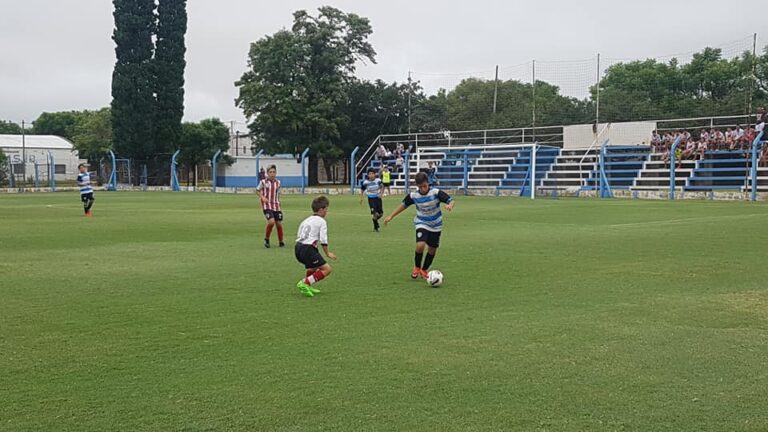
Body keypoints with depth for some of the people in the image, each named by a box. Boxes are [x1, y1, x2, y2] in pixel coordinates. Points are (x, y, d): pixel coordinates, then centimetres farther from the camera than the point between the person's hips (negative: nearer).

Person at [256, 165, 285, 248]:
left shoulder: (278, 182, 8)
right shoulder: (263, 182, -3)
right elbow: (257, 191, 8)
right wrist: (262, 197, -9)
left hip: (276, 206, 4)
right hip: (267, 206, -4)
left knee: (279, 224, 3)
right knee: (271, 221, -22)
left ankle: (281, 241, 21)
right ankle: (266, 239, 0)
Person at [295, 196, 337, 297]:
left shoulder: (306, 220, 21)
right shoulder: (321, 221, -2)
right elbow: (323, 240, -8)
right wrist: (327, 253, 5)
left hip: (298, 247, 9)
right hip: (308, 249, -9)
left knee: (315, 265, 34)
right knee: (327, 269, -8)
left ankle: (307, 287, 27)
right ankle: (305, 283, -17)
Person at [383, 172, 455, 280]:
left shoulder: (436, 192, -19)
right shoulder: (413, 195, -13)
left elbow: (450, 200, -19)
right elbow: (404, 205, 4)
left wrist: (450, 205, -44)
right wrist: (391, 216, 7)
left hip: (436, 226, 1)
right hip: (422, 224, -1)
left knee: (432, 249, 9)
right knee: (420, 245, -24)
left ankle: (424, 270, 32)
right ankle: (417, 267, 2)